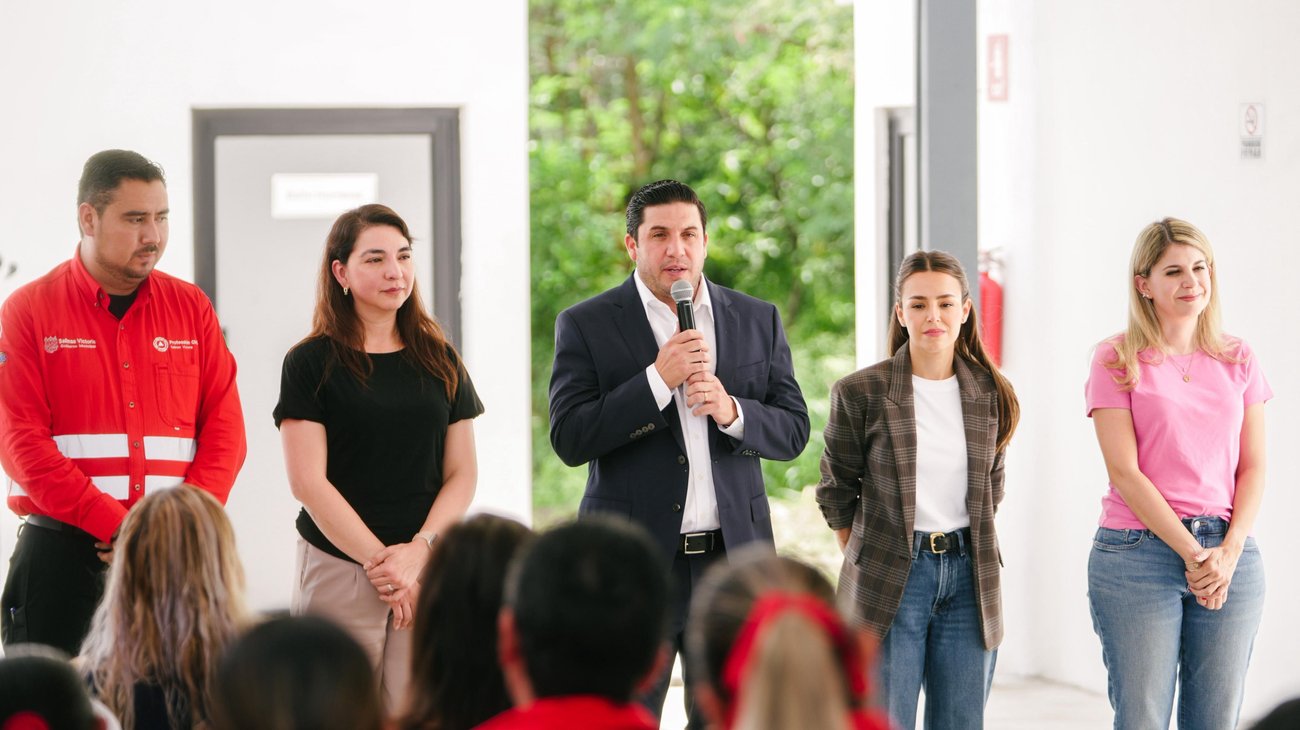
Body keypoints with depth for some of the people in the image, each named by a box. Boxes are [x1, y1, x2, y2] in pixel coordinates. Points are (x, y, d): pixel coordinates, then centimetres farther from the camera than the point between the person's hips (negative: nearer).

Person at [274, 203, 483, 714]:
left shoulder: (439, 360, 11)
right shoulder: (311, 362, 0)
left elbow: (462, 474, 9)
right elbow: (308, 481, -5)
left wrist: (419, 549, -7)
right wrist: (378, 561, -10)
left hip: (428, 571, 3)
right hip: (338, 570, -3)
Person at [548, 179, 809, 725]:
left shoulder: (758, 321, 10)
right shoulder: (585, 326, 0)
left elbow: (793, 432, 8)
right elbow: (569, 440, -9)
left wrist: (732, 412, -13)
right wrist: (658, 380, -17)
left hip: (733, 557, 3)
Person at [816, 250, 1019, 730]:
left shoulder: (991, 395, 5)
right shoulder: (861, 393, -5)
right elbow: (835, 493, 5)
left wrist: (956, 551, 14)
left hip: (968, 577, 4)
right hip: (888, 580, -3)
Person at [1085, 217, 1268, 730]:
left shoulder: (1238, 360, 11)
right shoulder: (1117, 360, 0)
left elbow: (1253, 467, 8)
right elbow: (1124, 471, -7)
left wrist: (1230, 551, -7)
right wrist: (1192, 553, -12)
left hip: (1230, 556, 3)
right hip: (1138, 554, -3)